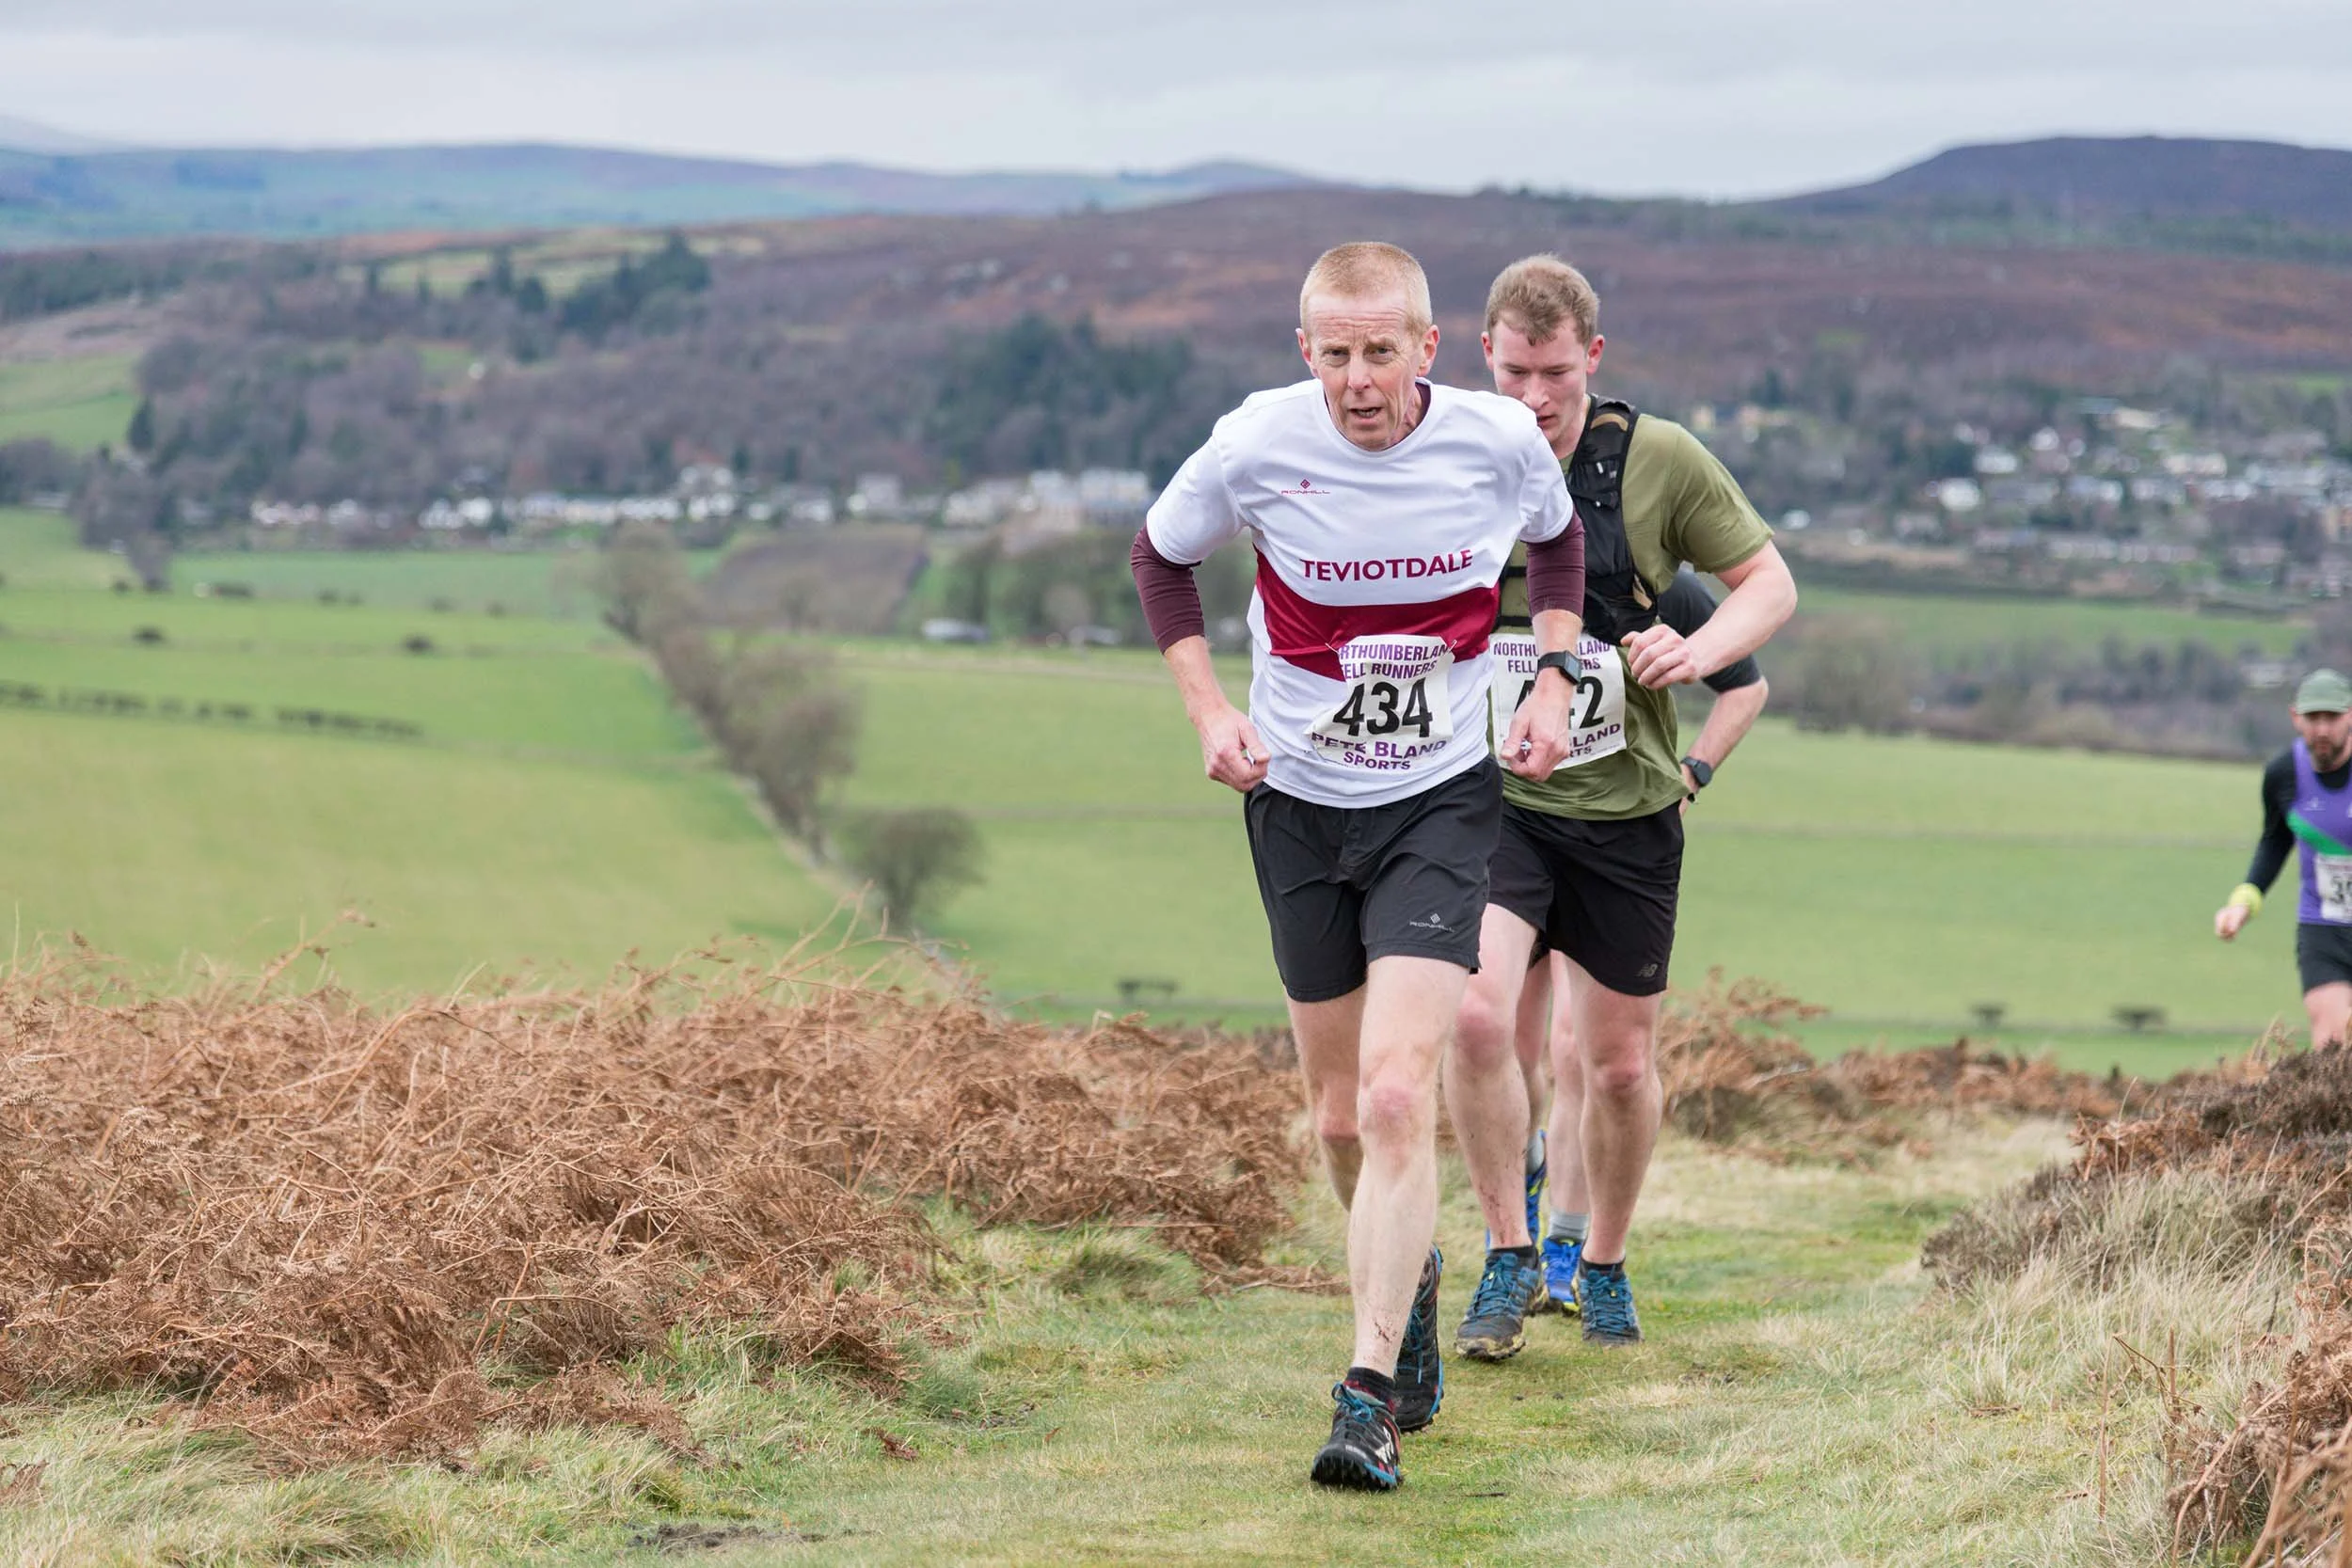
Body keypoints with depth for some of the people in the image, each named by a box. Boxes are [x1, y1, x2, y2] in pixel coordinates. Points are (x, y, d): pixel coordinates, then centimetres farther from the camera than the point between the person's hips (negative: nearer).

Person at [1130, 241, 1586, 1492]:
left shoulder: (1500, 442, -13)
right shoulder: (1255, 449, -15)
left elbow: (1556, 540, 12)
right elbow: (1161, 555, 6)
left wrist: (1554, 681, 1)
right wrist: (1208, 707, -5)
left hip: (1441, 802, -2)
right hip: (1298, 803, 2)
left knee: (1397, 1096, -18)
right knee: (1340, 1116, 12)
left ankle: (1369, 1396, -17)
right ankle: (1409, 1278, 42)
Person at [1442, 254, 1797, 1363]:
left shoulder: (1659, 459, -6)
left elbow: (1770, 582, 3)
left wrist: (1700, 650, -16)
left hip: (1625, 807, 1)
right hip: (1491, 797, -1)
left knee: (1620, 1062, 9)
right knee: (1476, 1014, -22)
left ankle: (1604, 1267, 33)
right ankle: (1509, 1260, -4)